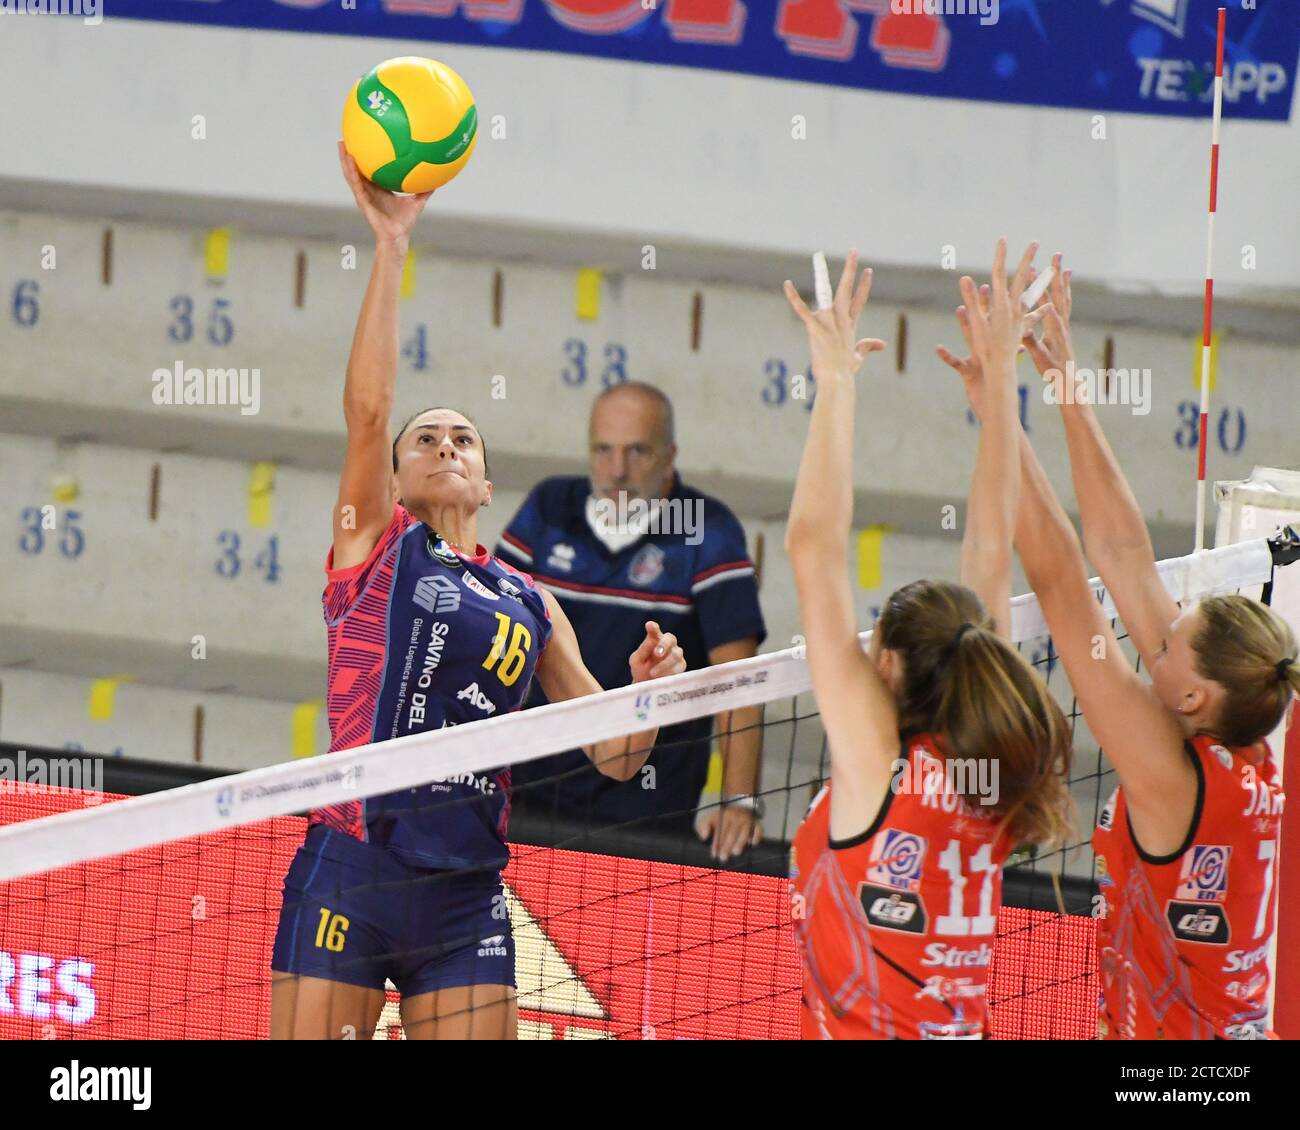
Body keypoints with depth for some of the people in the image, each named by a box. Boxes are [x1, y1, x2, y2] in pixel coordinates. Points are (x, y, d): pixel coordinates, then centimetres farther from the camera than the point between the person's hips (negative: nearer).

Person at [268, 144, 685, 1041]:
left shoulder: (530, 603, 18)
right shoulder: (375, 545, 9)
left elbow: (614, 755, 19)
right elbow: (367, 407, -7)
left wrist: (648, 690, -3)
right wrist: (391, 243, -12)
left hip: (465, 891, 4)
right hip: (351, 869, -4)